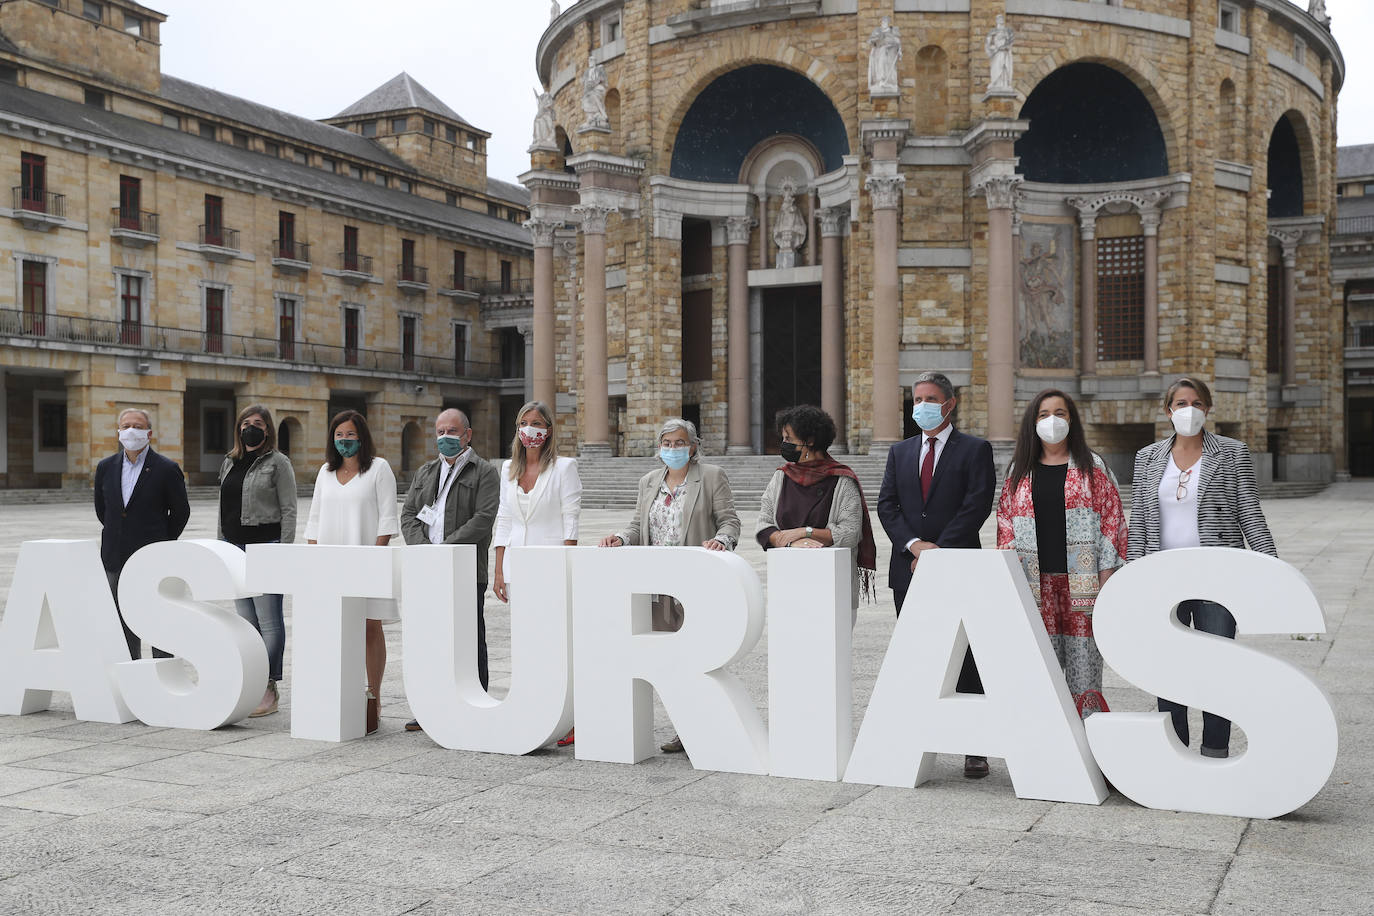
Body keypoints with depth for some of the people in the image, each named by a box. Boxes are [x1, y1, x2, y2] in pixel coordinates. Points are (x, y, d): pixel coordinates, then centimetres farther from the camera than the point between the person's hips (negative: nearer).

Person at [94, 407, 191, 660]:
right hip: (115, 561, 5)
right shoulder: (106, 467, 8)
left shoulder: (167, 469, -5)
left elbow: (181, 511, 2)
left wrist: (164, 543, 4)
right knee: (123, 624, 10)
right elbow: (101, 509, 19)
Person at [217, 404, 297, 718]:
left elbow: (288, 510, -7)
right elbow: (223, 508, 20)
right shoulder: (229, 463, 16)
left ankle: (269, 688, -3)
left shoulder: (278, 463, -3)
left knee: (269, 621, -6)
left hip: (265, 545, -7)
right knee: (246, 620, 10)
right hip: (235, 547, 7)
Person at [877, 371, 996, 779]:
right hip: (908, 570, 4)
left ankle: (975, 749, 2)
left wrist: (938, 552, -13)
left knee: (964, 660, -2)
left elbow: (976, 506, -8)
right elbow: (887, 505, 6)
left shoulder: (975, 450, 2)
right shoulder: (900, 452, 16)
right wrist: (915, 545, -10)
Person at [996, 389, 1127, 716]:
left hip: (1081, 581, -2)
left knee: (1084, 665, -3)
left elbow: (1112, 518, 2)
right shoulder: (1020, 472, 13)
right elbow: (1005, 520, 16)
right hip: (1035, 584, 2)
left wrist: (1106, 579, -5)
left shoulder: (1092, 467, 6)